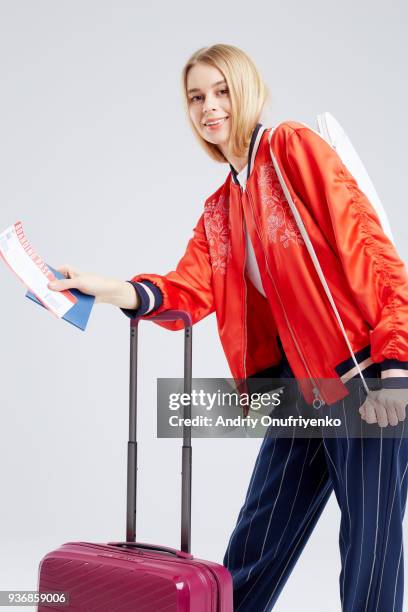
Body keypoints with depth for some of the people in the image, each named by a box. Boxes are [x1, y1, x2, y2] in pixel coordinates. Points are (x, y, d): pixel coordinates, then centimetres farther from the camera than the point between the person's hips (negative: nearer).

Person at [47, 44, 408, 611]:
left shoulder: (295, 146, -4)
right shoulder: (218, 209, 17)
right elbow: (187, 291, 3)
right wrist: (102, 287, -14)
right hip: (300, 387, 7)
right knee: (256, 542, 12)